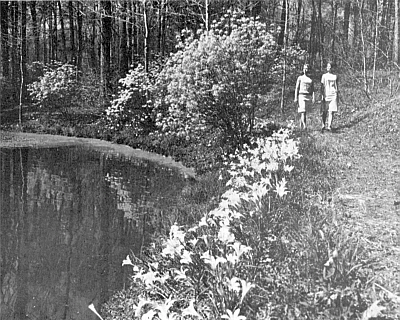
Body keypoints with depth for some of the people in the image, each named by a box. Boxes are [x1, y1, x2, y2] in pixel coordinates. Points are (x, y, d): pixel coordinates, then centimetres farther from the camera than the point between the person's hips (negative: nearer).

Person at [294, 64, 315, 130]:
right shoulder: (300, 78, 7)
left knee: (305, 111, 6)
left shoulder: (311, 79, 14)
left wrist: (313, 98, -1)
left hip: (308, 96, 3)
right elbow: (297, 88, 5)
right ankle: (304, 126, -22)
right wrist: (296, 98, -3)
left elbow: (312, 89, 11)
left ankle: (301, 125, 18)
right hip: (301, 95, -3)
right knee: (303, 111, -15)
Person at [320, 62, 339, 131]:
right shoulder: (324, 76, 6)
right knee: (324, 111, -1)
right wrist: (322, 95, -6)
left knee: (331, 111, -6)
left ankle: (329, 126, -7)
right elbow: (322, 86, 2)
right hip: (326, 95, -1)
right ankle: (323, 125, 12)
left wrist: (338, 95, 11)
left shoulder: (335, 76, 12)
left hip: (333, 95, 1)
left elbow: (337, 86, 16)